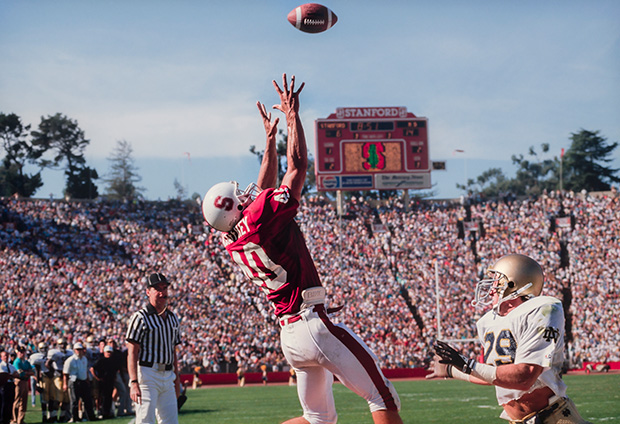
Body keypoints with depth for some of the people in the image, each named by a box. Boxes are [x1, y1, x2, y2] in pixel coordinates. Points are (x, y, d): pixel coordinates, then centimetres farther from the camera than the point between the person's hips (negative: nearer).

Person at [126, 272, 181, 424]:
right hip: (147, 374, -7)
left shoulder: (172, 318, 15)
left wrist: (176, 378, 20)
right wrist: (134, 383, -22)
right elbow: (132, 352, -13)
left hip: (167, 376, 7)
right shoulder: (140, 317, -7)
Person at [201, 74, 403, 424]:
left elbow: (262, 190, 24)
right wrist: (293, 113, 1)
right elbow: (298, 167, -8)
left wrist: (270, 138, 29)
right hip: (313, 324, -9)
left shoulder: (233, 243, 9)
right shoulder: (260, 220, -14)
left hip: (289, 337, 9)